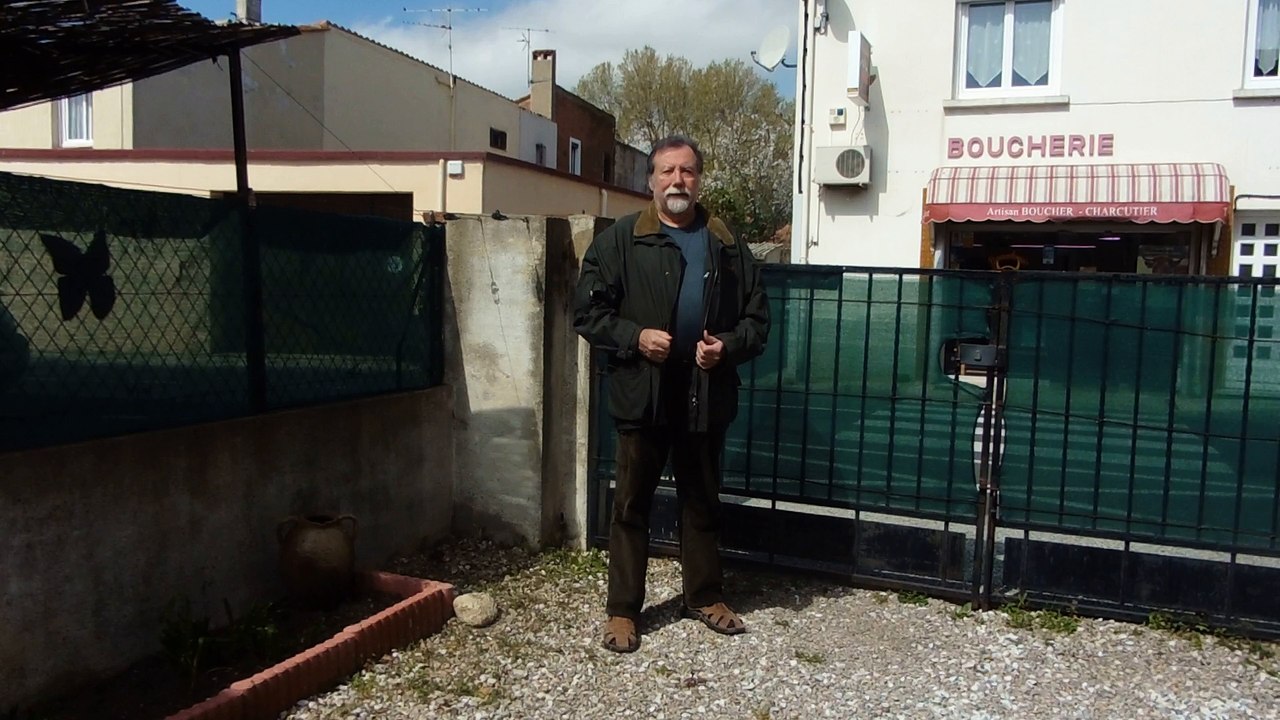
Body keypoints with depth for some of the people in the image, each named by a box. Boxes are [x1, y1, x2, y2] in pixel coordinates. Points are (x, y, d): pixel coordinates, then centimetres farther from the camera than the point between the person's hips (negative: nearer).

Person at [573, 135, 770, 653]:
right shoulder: (619, 241, -1)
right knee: (631, 505, 6)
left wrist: (728, 346, -9)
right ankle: (622, 609, 18)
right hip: (642, 396, -3)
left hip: (706, 397, 3)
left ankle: (704, 596, 33)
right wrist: (635, 337, -17)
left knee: (702, 502, 16)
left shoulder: (727, 247, 8)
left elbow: (757, 318, 11)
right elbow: (588, 312, -3)